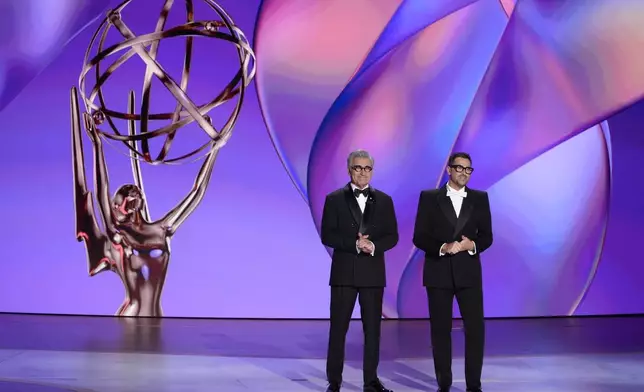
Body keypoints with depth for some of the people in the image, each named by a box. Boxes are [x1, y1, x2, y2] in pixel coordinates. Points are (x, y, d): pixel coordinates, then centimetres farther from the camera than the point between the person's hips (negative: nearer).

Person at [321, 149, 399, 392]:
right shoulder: (334, 199, 2)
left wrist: (374, 245, -14)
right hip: (344, 272, -2)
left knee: (372, 328, 6)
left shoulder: (384, 200, 9)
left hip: (373, 273, 2)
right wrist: (354, 244, -17)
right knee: (338, 328, 2)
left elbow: (392, 236, 5)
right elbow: (327, 235, -4)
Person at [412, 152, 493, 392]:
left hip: (468, 273, 1)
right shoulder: (429, 197, 2)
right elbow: (419, 237, -2)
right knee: (440, 330, 4)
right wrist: (443, 247, -18)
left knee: (475, 329, -2)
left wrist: (472, 244, -14)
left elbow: (486, 237, 6)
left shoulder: (480, 198, 8)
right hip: (438, 273, -1)